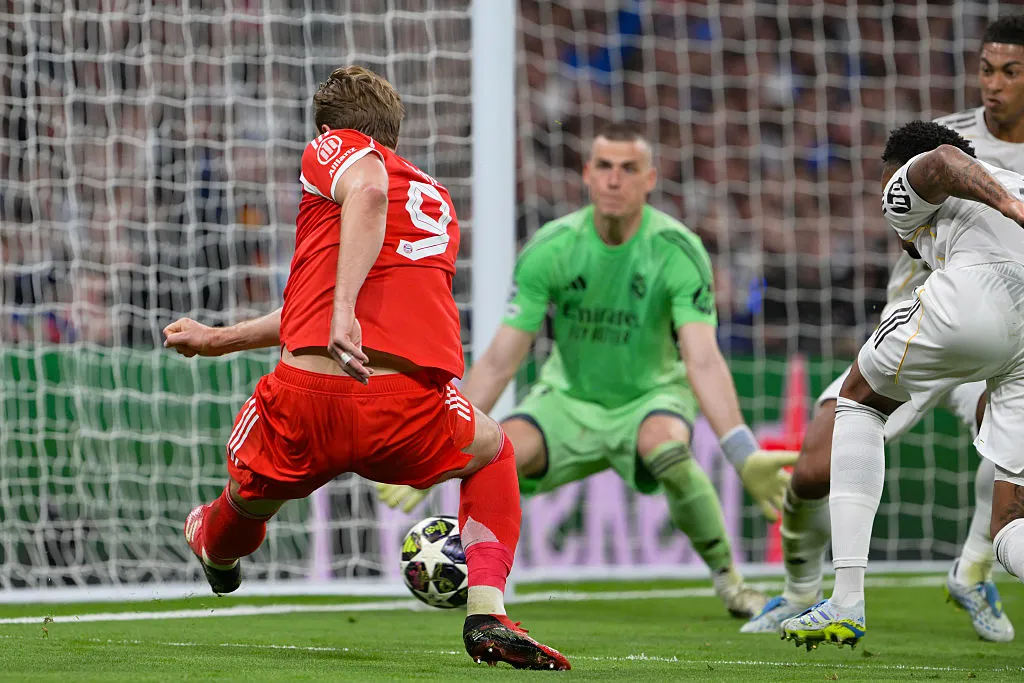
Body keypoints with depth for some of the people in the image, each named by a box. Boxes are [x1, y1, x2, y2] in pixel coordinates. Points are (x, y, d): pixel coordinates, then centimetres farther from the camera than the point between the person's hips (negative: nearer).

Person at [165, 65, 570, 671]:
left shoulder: (334, 147, 12)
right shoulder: (438, 202, 30)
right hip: (412, 415, 3)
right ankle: (487, 615, 19)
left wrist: (342, 306, -25)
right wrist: (218, 340, 46)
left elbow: (368, 188, -16)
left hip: (307, 405, -3)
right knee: (493, 450, 36)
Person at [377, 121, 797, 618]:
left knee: (665, 444, -37)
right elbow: (499, 362, -15)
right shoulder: (550, 249, -16)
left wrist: (743, 454, -46)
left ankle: (727, 578, -16)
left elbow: (703, 361, -30)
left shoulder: (678, 251, -20)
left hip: (652, 396, -2)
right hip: (570, 398, 2)